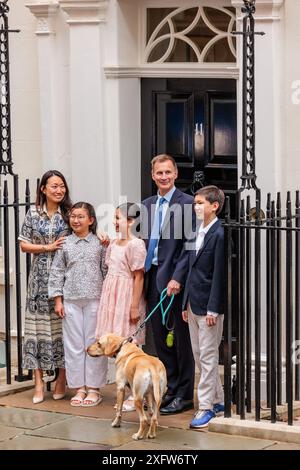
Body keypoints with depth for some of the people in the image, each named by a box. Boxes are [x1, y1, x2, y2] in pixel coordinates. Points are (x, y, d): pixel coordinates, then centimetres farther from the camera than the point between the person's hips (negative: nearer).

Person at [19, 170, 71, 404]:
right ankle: (39, 383, 1)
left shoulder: (69, 214, 3)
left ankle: (62, 379, 12)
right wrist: (48, 247, -9)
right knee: (39, 324, -2)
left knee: (62, 324, 1)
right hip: (40, 277, 0)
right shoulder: (33, 215, 4)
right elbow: (24, 244, 4)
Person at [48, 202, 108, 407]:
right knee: (74, 344, 4)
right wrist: (58, 300, 2)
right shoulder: (65, 245, 5)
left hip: (95, 299, -1)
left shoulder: (99, 244, 2)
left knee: (94, 343, 2)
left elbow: (107, 271, 4)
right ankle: (79, 387, 11)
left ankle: (94, 388, 10)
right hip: (71, 301, 2)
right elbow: (57, 272, 7)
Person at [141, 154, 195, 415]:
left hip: (174, 278, -7)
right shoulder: (148, 205, 13)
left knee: (181, 337, 1)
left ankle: (184, 395, 8)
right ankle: (169, 390, 21)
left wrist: (178, 278, -18)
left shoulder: (186, 203, -9)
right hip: (153, 277, 7)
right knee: (160, 337, 12)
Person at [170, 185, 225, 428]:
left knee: (208, 356, -3)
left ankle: (206, 406, 2)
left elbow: (219, 274, -17)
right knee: (199, 355, 14)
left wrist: (213, 309, -18)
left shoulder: (219, 234, -16)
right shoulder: (196, 231, 10)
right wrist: (186, 303, 15)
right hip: (193, 303, 9)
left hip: (209, 305, -9)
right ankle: (218, 399, 25)